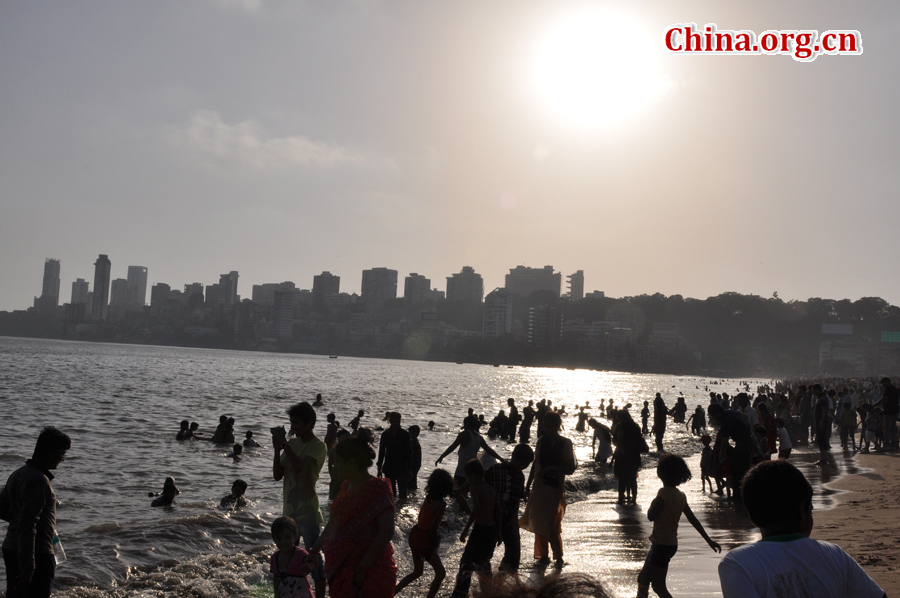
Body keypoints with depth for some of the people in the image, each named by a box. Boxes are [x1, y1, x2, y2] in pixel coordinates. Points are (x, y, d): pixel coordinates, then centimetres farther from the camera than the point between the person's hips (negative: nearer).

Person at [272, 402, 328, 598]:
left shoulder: (318, 446, -11)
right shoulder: (292, 443, 8)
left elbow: (300, 465, -27)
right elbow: (277, 475, 4)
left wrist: (284, 443, -20)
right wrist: (277, 449, -9)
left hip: (307, 510, -7)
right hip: (290, 508, 8)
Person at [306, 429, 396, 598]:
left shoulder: (378, 488, -14)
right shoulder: (346, 486, 12)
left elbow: (386, 532, -21)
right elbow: (333, 523, 22)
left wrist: (363, 567, -22)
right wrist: (314, 551, 24)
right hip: (343, 567, 8)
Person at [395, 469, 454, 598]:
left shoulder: (429, 497, 0)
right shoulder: (441, 504, -21)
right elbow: (432, 528, -24)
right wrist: (435, 541, -8)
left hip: (415, 534, 8)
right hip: (424, 540, -8)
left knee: (417, 572, 24)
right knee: (441, 573, 7)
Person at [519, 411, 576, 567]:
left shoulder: (565, 444, -4)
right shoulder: (541, 441, 6)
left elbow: (570, 468, -6)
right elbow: (536, 464, 12)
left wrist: (551, 467, -17)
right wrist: (528, 485, 12)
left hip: (556, 489, -4)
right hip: (540, 488, 4)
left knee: (553, 525, -6)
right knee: (539, 524, 7)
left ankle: (559, 557, 7)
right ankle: (543, 556, 18)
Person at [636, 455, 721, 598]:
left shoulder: (664, 493, -17)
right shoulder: (680, 496, 8)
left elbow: (651, 516, -23)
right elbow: (693, 520, 12)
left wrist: (653, 504, -2)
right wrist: (708, 539, 19)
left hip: (661, 545, -9)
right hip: (671, 544, 9)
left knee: (658, 586, -5)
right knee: (643, 578, 19)